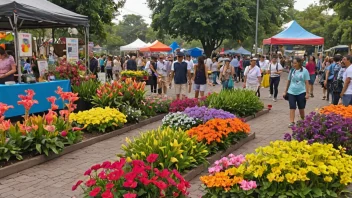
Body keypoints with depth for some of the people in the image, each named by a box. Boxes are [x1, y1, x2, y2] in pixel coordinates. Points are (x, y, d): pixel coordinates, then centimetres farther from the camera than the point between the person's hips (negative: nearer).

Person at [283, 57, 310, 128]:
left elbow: (307, 82, -4)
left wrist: (307, 93, -9)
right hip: (291, 92, 2)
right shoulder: (292, 70, 5)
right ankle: (292, 122, -5)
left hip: (301, 92, -2)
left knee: (301, 108, 9)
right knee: (292, 108, -4)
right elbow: (289, 81, 12)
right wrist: (285, 91, 12)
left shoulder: (304, 71, -4)